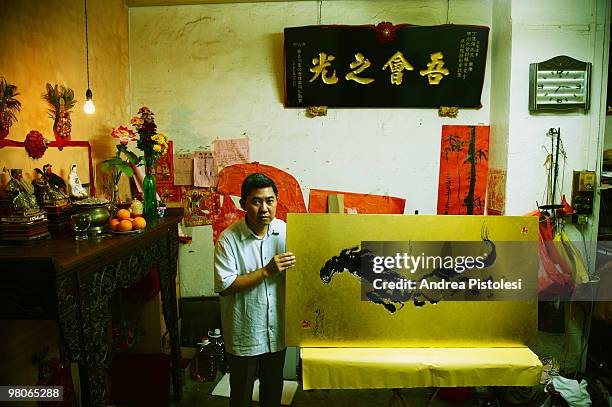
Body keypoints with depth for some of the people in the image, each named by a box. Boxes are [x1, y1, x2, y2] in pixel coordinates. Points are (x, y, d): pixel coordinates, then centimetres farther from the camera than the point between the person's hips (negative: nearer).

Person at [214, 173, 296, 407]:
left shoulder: (285, 231, -6)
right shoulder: (229, 239, -18)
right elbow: (224, 286, -21)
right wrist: (267, 271, -27)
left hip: (277, 328, 3)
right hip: (244, 333, -3)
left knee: (273, 388, 24)